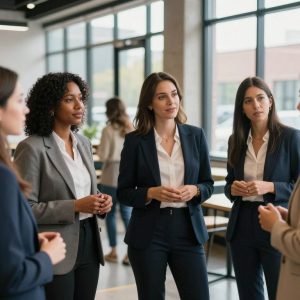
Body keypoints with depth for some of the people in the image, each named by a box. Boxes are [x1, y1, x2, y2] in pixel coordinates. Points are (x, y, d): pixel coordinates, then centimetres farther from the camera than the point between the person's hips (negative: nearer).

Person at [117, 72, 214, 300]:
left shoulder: (195, 135, 4)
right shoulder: (135, 140, -3)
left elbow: (208, 184, 9)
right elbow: (124, 192, 0)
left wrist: (194, 191, -12)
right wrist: (152, 193, -18)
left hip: (188, 230, 2)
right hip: (148, 234, -1)